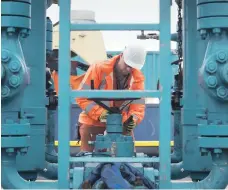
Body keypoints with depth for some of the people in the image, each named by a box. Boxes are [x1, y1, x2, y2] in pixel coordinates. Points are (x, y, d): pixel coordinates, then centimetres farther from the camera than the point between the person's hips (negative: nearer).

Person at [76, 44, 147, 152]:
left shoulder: (138, 77, -1)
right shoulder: (99, 69, -14)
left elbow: (138, 105, -3)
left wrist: (133, 119, -25)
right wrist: (99, 113, -28)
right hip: (93, 124, -3)